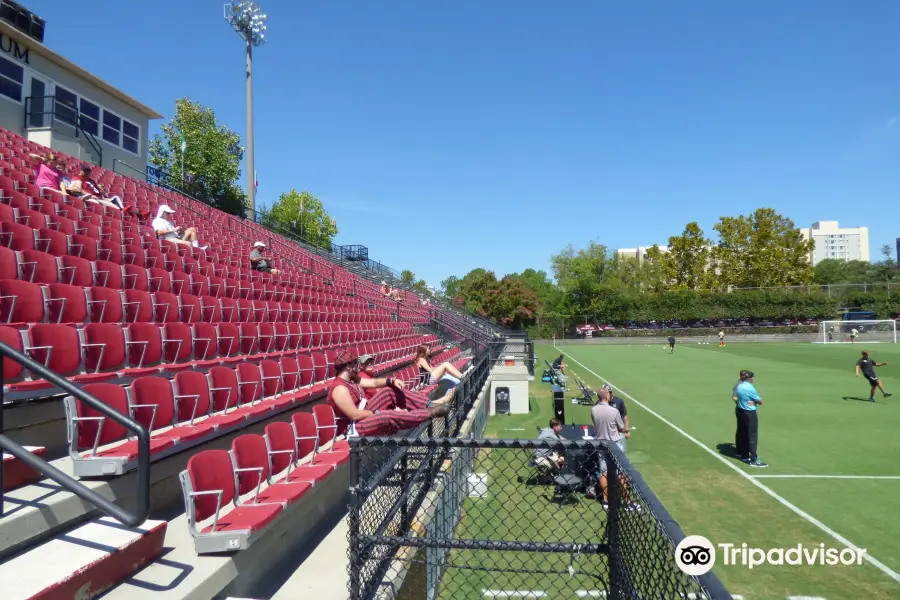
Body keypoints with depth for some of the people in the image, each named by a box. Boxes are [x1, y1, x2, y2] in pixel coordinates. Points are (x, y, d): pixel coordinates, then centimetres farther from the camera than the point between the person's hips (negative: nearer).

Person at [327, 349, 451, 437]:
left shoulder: (351, 379, 8)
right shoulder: (340, 388, -23)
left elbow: (373, 382, 12)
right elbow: (355, 415, -26)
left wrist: (392, 381, -6)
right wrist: (378, 412, -19)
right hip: (354, 428, -11)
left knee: (391, 390, 3)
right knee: (388, 416, -35)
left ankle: (430, 404, -3)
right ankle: (431, 413, -31)